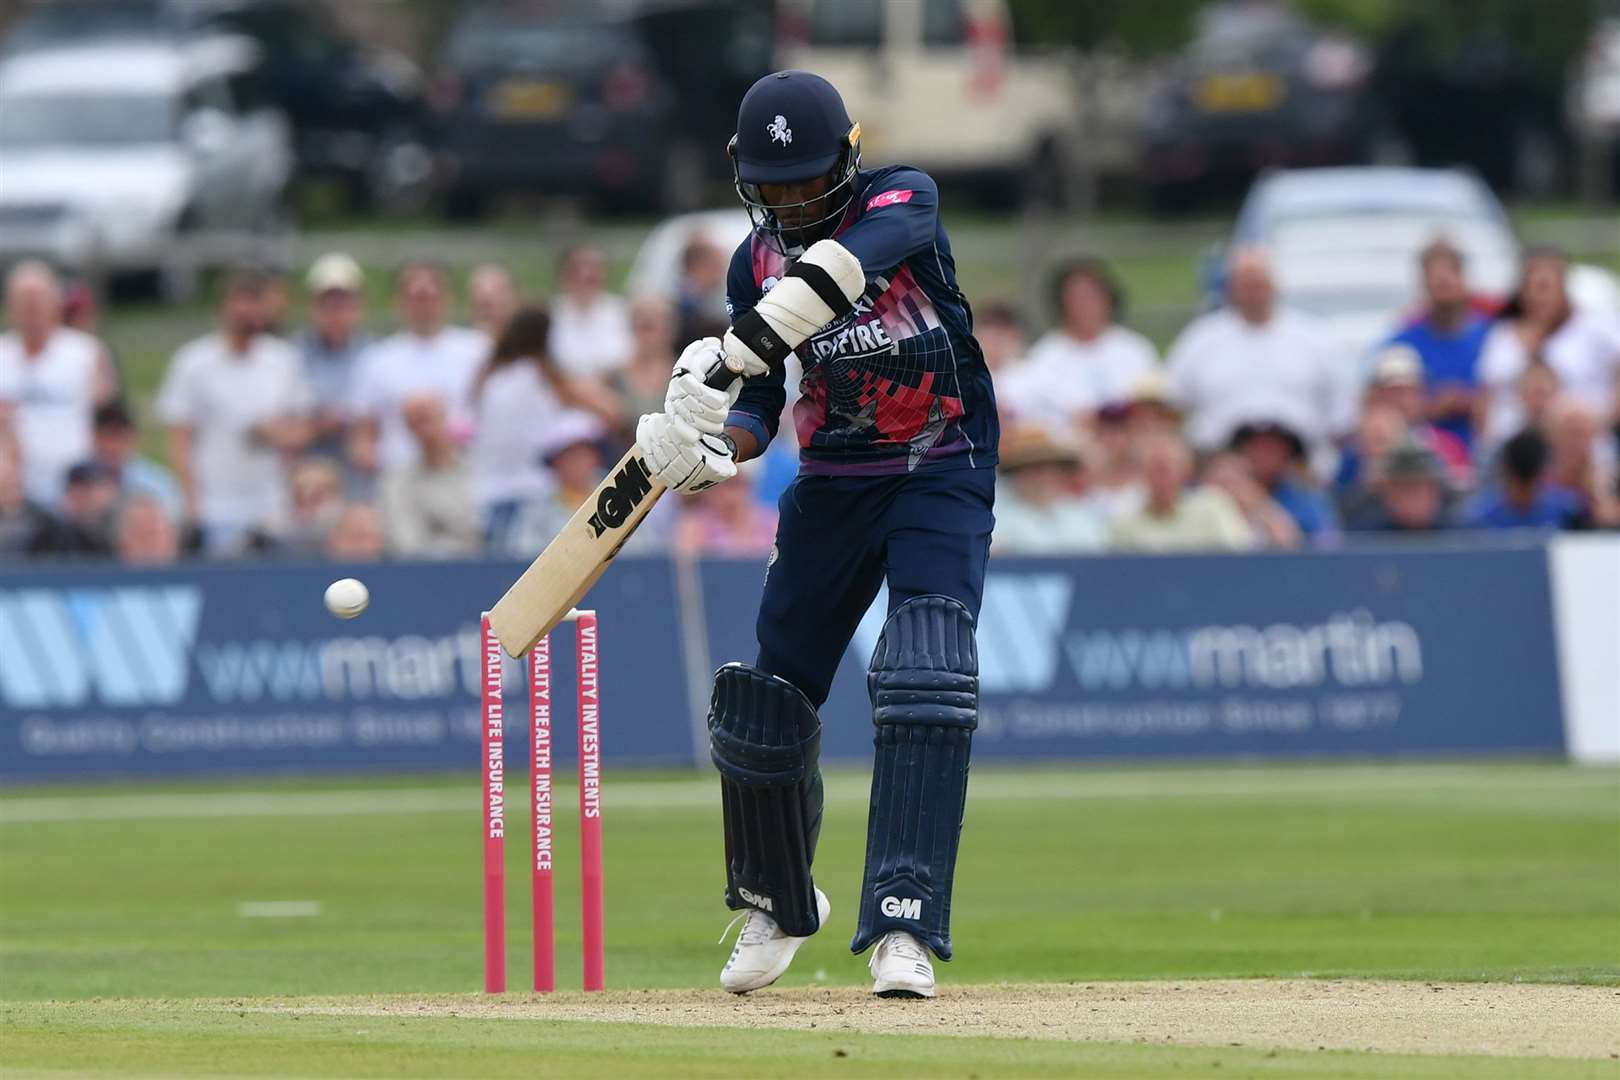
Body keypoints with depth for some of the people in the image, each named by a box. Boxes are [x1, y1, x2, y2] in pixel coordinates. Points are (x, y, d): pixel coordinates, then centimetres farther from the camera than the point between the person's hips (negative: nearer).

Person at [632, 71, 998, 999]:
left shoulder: (904, 200, -13)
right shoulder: (757, 263, 1)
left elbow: (846, 265, -35)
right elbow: (760, 408, 2)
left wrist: (731, 355, -42)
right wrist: (712, 446, -21)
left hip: (943, 477, -5)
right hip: (832, 485, 5)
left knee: (926, 681, -23)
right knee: (768, 701, 5)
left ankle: (904, 929, -28)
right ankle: (777, 904, 32)